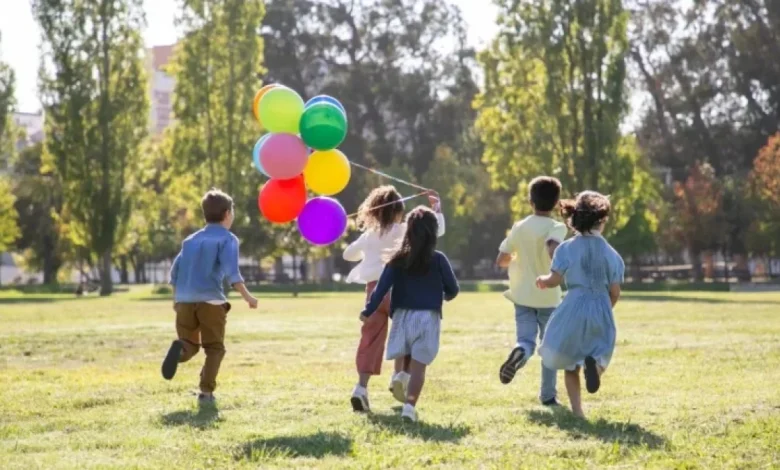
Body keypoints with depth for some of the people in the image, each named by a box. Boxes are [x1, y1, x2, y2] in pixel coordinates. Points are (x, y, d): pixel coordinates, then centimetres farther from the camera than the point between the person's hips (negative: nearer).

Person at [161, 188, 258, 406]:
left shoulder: (191, 239, 19)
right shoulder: (227, 239, 2)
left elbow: (175, 271, 18)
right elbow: (230, 271, -13)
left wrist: (176, 298, 29)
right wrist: (246, 295, -12)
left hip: (185, 300, 4)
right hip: (210, 300, -4)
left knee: (190, 345, 14)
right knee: (214, 348, 8)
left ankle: (180, 348, -22)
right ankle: (206, 392, -4)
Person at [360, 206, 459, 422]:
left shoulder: (398, 260, 1)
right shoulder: (438, 260, -3)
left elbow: (382, 287, -5)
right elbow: (453, 289, 4)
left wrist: (368, 311, 0)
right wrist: (446, 296, 27)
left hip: (403, 316, 2)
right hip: (428, 317, -2)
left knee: (404, 360, 24)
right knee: (418, 365, -3)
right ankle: (410, 405, -13)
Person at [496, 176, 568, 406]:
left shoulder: (519, 227, 3)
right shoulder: (557, 228, -10)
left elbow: (501, 260, 6)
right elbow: (553, 250, -32)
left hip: (523, 296, 2)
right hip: (549, 297, -2)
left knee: (526, 341, -3)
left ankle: (519, 352, -39)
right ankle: (548, 395, 15)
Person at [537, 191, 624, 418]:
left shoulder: (568, 248, -3)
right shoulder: (611, 253, 3)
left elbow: (554, 280, -8)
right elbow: (615, 292, 4)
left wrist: (542, 280, 14)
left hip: (574, 308, -1)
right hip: (601, 311, 1)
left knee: (570, 362, 14)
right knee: (599, 353, 15)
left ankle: (577, 411, 6)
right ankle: (593, 363, -24)